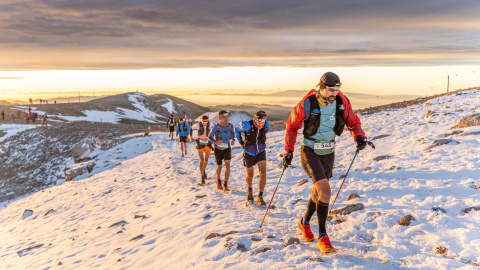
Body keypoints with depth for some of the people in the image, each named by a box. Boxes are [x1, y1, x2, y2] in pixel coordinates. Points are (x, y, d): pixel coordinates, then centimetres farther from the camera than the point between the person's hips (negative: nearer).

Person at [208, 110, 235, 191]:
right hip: (218, 149, -1)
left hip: (227, 149, 1)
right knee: (219, 167, 13)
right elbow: (209, 137, -8)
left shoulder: (230, 125, -9)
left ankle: (225, 184, -11)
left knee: (227, 165, -17)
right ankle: (218, 181, 41)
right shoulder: (216, 127, -17)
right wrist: (215, 141, -28)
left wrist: (233, 139, -3)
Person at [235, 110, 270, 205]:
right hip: (249, 153, -1)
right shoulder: (247, 125, -24)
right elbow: (237, 129, -2)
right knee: (250, 175, 13)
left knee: (263, 174, -15)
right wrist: (241, 142, 3)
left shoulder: (267, 124, -13)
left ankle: (260, 197, -4)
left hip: (261, 152, 2)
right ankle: (249, 190, 45)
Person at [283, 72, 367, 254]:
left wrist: (359, 136, -17)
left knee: (319, 192, 16)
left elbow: (353, 122, 4)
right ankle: (322, 237, -7)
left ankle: (305, 222, 42)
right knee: (325, 191, -20)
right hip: (310, 152, -5)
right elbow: (292, 125, -5)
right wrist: (289, 150, -6)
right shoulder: (307, 104, -19)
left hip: (329, 153, 5)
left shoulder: (342, 102, -9)